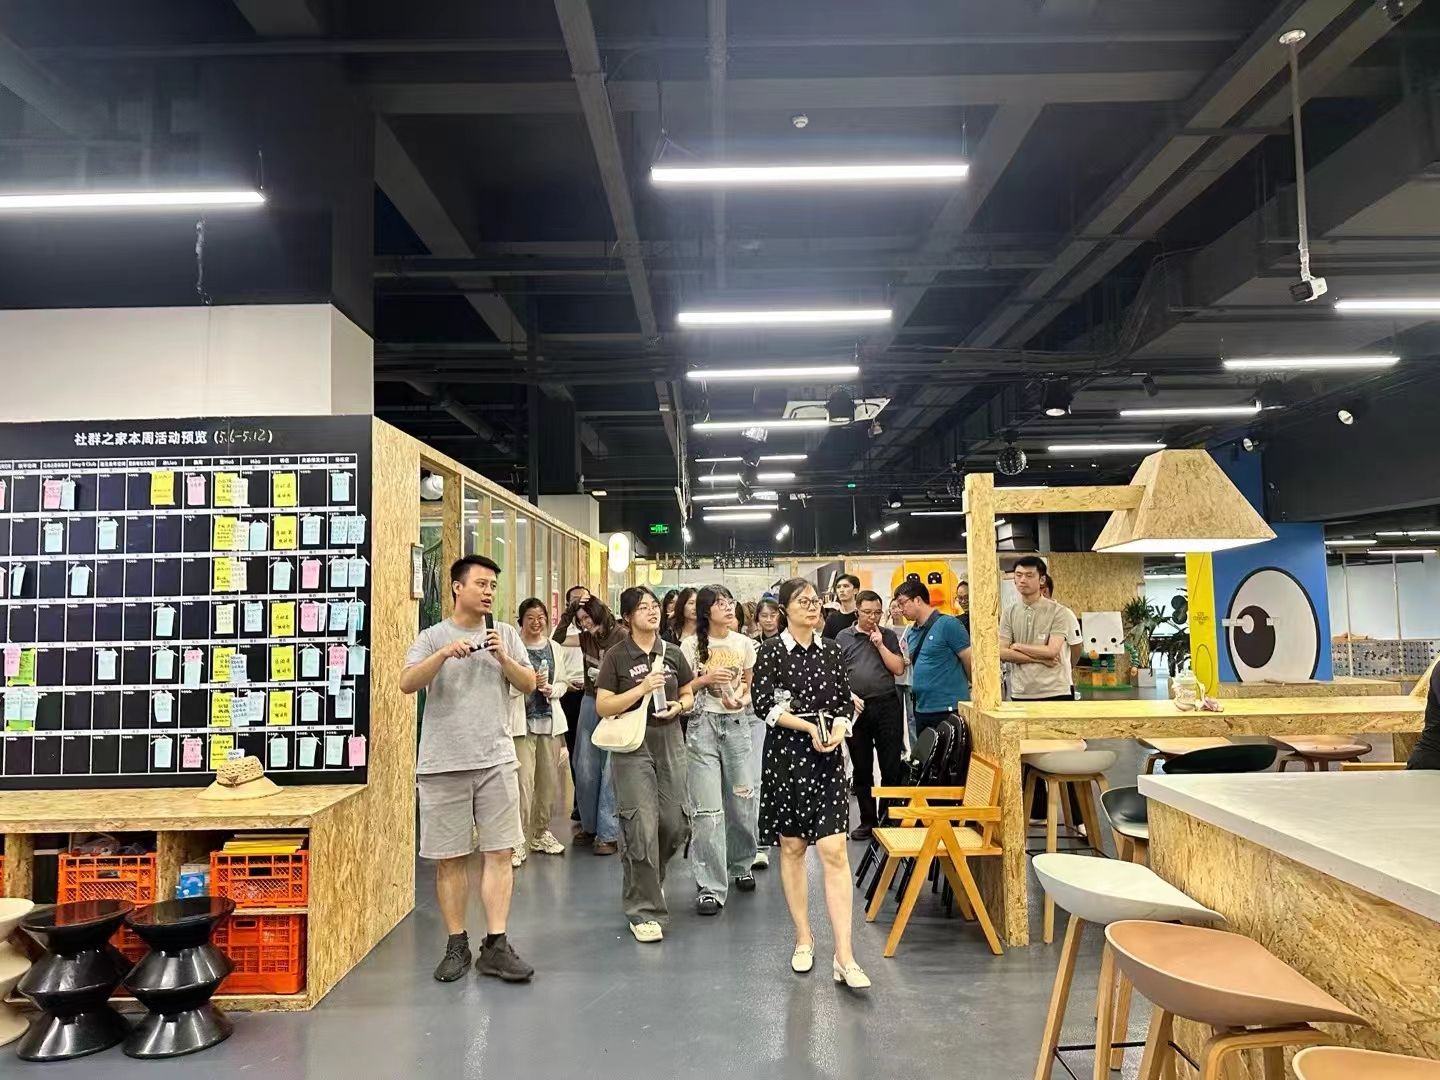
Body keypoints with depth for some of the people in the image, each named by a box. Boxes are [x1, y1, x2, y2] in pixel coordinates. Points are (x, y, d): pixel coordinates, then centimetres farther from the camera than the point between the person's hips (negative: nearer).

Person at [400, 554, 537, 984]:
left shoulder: (506, 634, 9)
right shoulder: (432, 637, 4)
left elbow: (529, 684, 6)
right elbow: (407, 684, -9)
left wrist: (503, 657, -10)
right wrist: (443, 653, -21)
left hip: (496, 760, 2)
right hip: (443, 763, -1)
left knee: (499, 853, 0)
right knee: (450, 858, 6)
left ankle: (495, 946, 7)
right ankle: (457, 945, 18)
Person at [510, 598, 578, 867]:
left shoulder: (556, 648, 11)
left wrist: (552, 689, -6)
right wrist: (530, 682, -21)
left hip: (551, 720, 5)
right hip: (523, 721, -5)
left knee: (548, 781, 11)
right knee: (524, 781, -11)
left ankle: (541, 832, 27)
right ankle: (520, 840, -3)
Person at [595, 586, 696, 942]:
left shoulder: (672, 654, 8)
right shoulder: (617, 656, -4)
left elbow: (688, 695, 18)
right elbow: (603, 706, -8)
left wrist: (678, 706, -4)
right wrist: (642, 688, -17)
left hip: (670, 744, 4)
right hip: (632, 748, -4)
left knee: (674, 824, 7)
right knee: (641, 827, -6)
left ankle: (651, 879, 37)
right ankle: (643, 910, 6)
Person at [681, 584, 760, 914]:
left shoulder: (744, 644, 5)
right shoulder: (691, 645, -4)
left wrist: (740, 700, -7)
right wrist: (706, 679, -16)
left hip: (736, 724, 3)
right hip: (702, 726, -3)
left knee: (742, 800, 9)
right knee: (707, 808, -6)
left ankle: (740, 866, 34)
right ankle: (710, 887, 0)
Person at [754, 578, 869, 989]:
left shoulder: (830, 650, 8)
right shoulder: (771, 650, -1)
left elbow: (845, 702, 9)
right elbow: (764, 704, -9)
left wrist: (837, 729, -12)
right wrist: (809, 726, -16)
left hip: (827, 757, 2)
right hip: (786, 755, -1)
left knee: (834, 851, -6)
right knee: (792, 847, 8)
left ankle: (844, 956, -4)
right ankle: (803, 940, 25)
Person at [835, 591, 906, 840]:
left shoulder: (888, 636, 8)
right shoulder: (843, 638, 6)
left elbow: (899, 669, -1)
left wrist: (880, 644, -7)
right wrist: (849, 696, -8)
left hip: (887, 705, 0)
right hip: (857, 708, 0)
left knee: (891, 767, 1)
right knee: (862, 769, 8)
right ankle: (868, 820, 18)